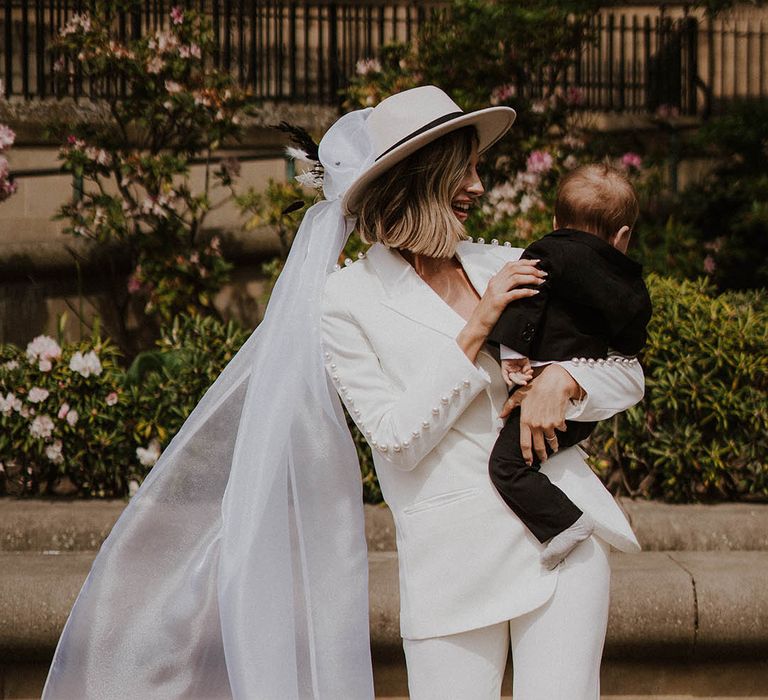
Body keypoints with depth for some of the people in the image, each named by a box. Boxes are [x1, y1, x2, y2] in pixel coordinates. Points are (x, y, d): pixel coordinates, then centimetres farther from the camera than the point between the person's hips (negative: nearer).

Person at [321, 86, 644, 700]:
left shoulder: (504, 265, 10)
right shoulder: (348, 299, 0)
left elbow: (629, 374, 13)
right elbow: (398, 439, -7)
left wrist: (564, 378, -9)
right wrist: (475, 330, -10)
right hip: (451, 552, -2)